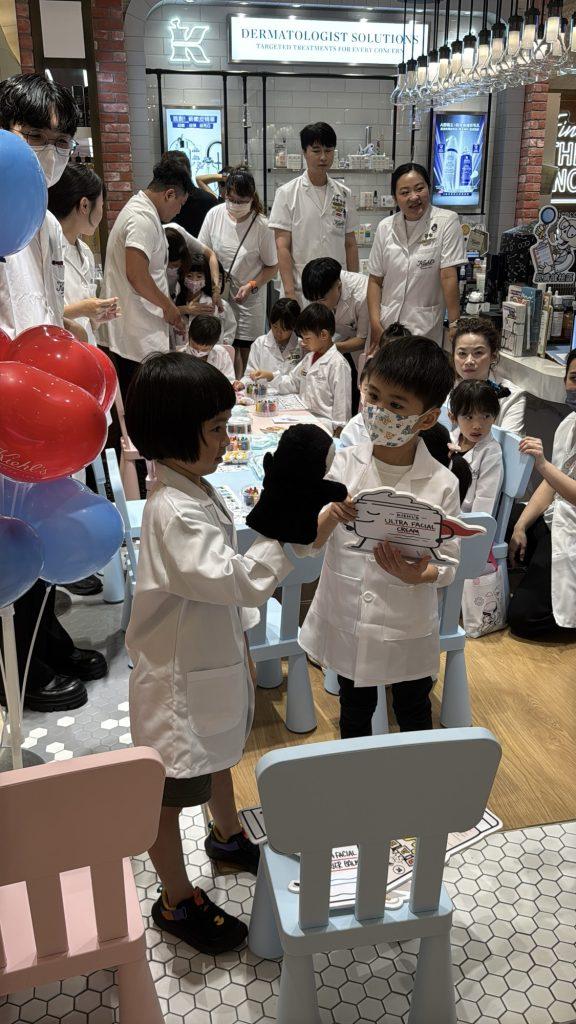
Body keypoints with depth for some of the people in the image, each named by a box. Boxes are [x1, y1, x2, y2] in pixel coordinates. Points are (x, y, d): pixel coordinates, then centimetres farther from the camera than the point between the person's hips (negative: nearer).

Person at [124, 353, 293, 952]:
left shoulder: (194, 490, 2)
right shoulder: (172, 512, -30)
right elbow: (234, 579, -37)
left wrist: (239, 648, 19)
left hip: (214, 660, 10)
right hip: (178, 678, -10)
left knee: (218, 757, 30)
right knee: (169, 793, 11)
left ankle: (228, 838, 55)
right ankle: (177, 902, 31)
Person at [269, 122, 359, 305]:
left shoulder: (344, 194, 9)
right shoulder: (287, 193, -1)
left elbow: (350, 244, 13)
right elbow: (283, 247, -5)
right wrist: (289, 292, -13)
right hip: (301, 290, -3)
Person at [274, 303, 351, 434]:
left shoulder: (338, 364, -12)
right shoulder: (309, 358, 15)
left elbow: (341, 403, -11)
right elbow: (292, 382, 24)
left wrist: (338, 430, -11)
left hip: (324, 421, -8)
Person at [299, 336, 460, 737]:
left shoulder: (442, 484, -15)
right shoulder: (346, 463, -10)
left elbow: (449, 563, -9)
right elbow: (308, 541, -9)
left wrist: (418, 574, -30)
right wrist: (332, 515, -31)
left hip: (408, 629, -1)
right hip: (347, 621, 2)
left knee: (413, 714, 23)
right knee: (355, 711, 24)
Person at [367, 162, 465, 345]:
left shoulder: (446, 221, -5)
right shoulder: (385, 227, 5)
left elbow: (449, 277, -10)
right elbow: (375, 280, 7)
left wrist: (455, 324, -12)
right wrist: (375, 325, -3)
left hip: (426, 329, -3)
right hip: (387, 324, 3)